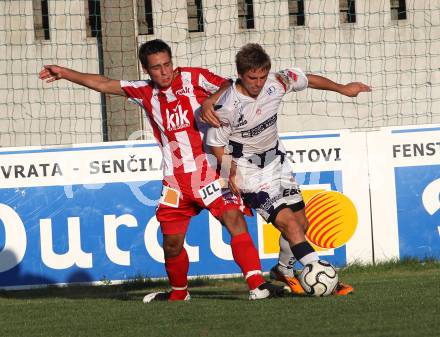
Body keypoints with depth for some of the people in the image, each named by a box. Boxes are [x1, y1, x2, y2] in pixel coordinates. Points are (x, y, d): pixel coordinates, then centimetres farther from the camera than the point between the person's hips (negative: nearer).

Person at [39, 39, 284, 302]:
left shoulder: (194, 78, 0)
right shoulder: (146, 92, 12)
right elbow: (104, 84, 20)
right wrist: (63, 73, 23)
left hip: (208, 169, -5)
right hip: (175, 179, 5)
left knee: (235, 220, -22)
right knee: (172, 242, 8)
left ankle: (257, 285, -26)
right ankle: (179, 293, 32)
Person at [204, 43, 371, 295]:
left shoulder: (277, 83, -15)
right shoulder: (228, 107, -27)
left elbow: (308, 80, 5)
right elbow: (216, 143, -12)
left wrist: (342, 88, 15)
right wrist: (231, 173, -15)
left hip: (276, 161, 6)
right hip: (247, 169, -6)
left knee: (301, 222, 10)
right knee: (288, 222, -18)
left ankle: (284, 271, 35)